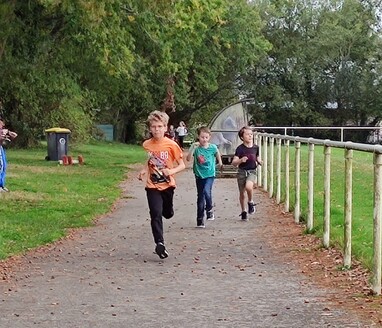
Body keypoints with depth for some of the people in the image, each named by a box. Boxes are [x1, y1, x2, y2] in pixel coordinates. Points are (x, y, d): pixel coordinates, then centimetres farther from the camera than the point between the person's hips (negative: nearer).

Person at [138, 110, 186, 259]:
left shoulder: (171, 145, -13)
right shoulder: (146, 145, -4)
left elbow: (182, 165, -7)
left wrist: (171, 171, -25)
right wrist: (144, 170, -3)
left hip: (167, 184, 0)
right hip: (152, 185, 0)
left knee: (168, 213, 17)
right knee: (156, 214, -11)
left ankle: (165, 207, 53)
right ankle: (160, 243, -9)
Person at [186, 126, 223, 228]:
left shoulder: (212, 147, -9)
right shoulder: (196, 147, -10)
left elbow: (217, 154, 14)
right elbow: (188, 159, -22)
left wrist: (220, 163, 23)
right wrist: (193, 148, -32)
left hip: (210, 174, -2)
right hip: (199, 175, 2)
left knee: (206, 191, -25)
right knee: (200, 197, 9)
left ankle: (209, 209, 2)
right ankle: (200, 219, 18)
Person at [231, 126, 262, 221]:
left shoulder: (255, 147, 2)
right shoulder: (240, 148, -8)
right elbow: (234, 163, -11)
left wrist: (259, 161, -1)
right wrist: (240, 160, -30)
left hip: (252, 171, 0)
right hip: (242, 171, 0)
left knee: (248, 186, -29)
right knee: (242, 193, 8)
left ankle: (251, 202, -1)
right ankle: (243, 211, 28)